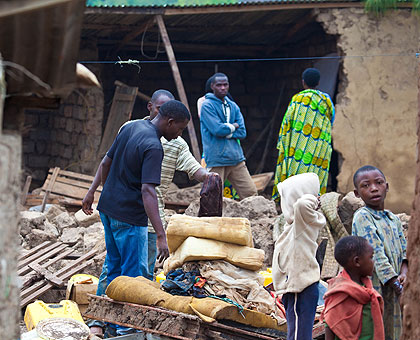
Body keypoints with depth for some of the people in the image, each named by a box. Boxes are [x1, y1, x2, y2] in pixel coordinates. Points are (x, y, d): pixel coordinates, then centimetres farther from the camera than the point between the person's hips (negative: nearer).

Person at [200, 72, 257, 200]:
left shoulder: (233, 106, 15)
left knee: (251, 194, 1)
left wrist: (225, 132, -8)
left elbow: (242, 132, 6)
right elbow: (217, 129, -17)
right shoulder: (207, 106, -5)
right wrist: (234, 126, 0)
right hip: (216, 159, -6)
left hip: (236, 157, 6)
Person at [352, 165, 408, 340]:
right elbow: (375, 251, -17)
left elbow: (404, 251, 14)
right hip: (372, 285, -7)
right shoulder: (362, 217, -9)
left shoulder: (394, 219, 14)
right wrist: (393, 282, -21)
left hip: (393, 292, 7)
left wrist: (403, 273, -7)